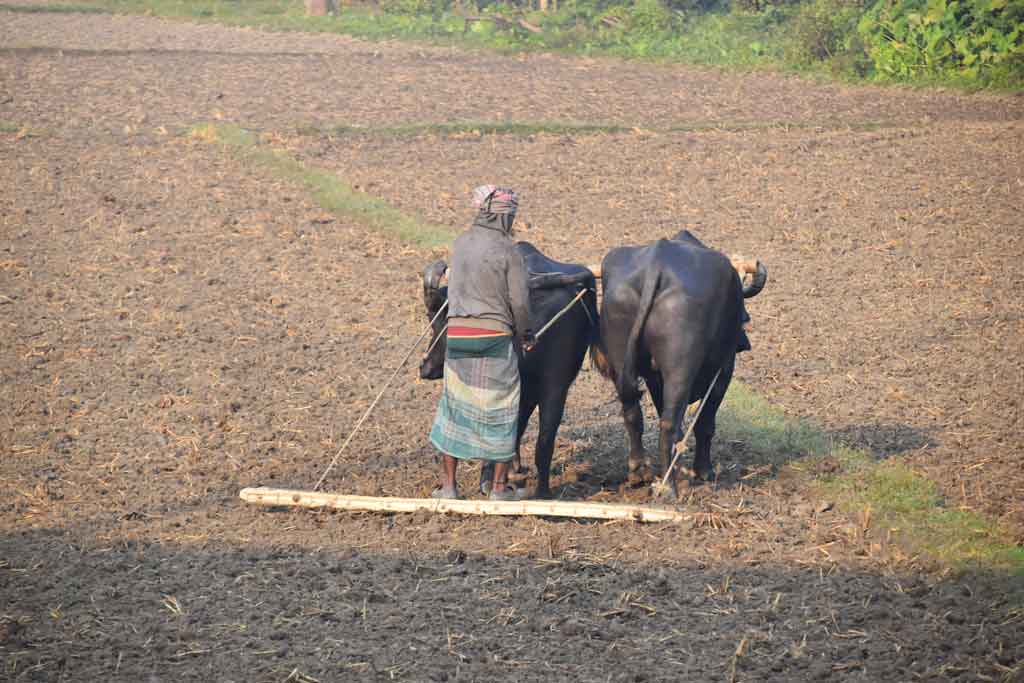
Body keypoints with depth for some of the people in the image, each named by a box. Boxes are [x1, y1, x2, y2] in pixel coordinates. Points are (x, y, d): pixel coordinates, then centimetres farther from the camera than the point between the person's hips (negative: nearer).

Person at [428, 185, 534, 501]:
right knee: (501, 409, 7)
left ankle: (448, 486, 13)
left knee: (453, 406, 12)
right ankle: (500, 487, 11)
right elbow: (519, 301, -9)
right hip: (495, 336, -4)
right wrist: (525, 335, 9)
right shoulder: (506, 249, -9)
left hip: (457, 335, 4)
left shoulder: (460, 244, 6)